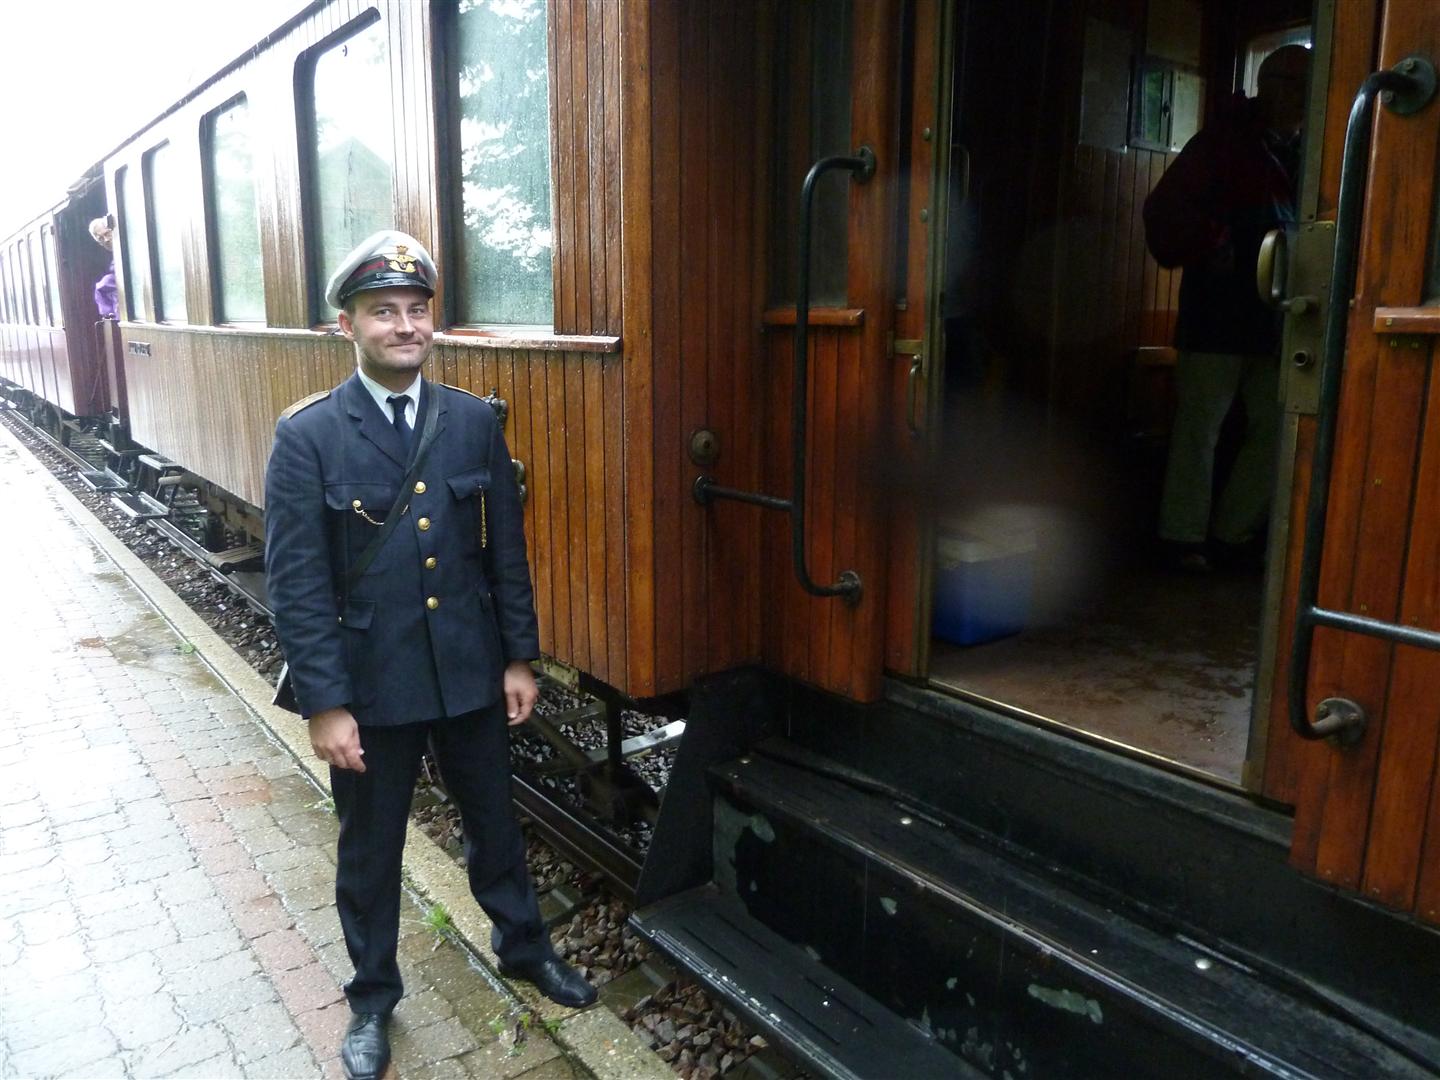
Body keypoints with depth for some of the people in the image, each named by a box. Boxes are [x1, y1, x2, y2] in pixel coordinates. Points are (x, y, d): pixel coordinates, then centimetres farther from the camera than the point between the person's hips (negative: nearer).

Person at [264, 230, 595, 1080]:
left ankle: (525, 946, 46)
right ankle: (373, 997, 40)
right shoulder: (308, 435, -12)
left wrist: (520, 658, 2)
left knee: (495, 821, 21)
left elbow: (507, 549, 2)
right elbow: (297, 583, -12)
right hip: (370, 682, -2)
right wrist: (325, 704, -13)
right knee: (370, 848, 16)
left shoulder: (475, 421, -3)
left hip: (471, 672, 3)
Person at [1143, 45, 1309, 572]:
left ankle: (1232, 532, 18)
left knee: (1277, 426, 7)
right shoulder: (1224, 141, 0)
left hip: (1277, 314, 6)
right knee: (1200, 424, -3)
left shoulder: (1306, 153, 13)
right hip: (1218, 310, -6)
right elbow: (1165, 210, -6)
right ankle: (1183, 535, 6)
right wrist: (1209, 245, -20)